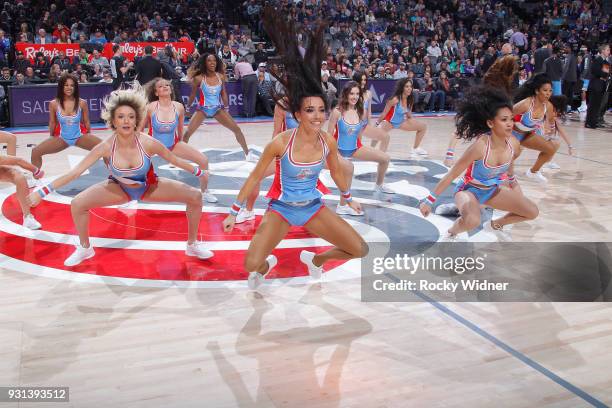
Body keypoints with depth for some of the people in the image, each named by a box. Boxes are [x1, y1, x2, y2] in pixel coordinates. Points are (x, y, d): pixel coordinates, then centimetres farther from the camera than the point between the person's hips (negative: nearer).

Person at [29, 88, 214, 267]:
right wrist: (42, 192, -28)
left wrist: (200, 173, -3)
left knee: (195, 196, -13)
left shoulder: (148, 143, -31)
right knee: (77, 204, -16)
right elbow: (75, 172, -25)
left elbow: (175, 160, -14)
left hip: (149, 187, 0)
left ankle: (192, 245, 10)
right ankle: (85, 249, 12)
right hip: (120, 188, 0)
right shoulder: (106, 147, -29)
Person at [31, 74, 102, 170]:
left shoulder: (82, 103, -12)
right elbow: (52, 123, 5)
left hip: (80, 136, -1)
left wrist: (89, 137, 14)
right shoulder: (54, 104, -11)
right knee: (35, 152, -14)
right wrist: (52, 138, 16)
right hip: (61, 138, 1)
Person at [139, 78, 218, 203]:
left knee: (203, 160, -9)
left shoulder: (179, 107, -13)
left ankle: (204, 192, 13)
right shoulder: (150, 108, -20)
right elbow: (140, 128, -5)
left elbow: (180, 129, 4)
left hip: (173, 145, 2)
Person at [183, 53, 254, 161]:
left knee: (237, 129, 0)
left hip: (217, 108, 3)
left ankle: (247, 154, 14)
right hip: (202, 109, -3)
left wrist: (226, 108, 12)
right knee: (187, 133, -12)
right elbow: (193, 95, -1)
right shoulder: (199, 78, -13)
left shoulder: (221, 76, -4)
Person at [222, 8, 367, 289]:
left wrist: (348, 198, 25)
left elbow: (336, 172, 9)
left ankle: (315, 259, 29)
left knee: (360, 250, 0)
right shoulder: (280, 143, -24)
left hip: (314, 208, 4)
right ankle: (266, 265, 19)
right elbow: (255, 176, -10)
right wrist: (234, 212, -4)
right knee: (252, 264, -22)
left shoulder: (328, 142, -12)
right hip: (281, 209, -4)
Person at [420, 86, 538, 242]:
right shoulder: (480, 146, -33)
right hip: (469, 189, -7)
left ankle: (495, 225, 30)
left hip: (492, 190, 7)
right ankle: (450, 234, -2)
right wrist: (429, 200, -23)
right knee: (472, 221, -38)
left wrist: (513, 182, 28)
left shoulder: (513, 144, -15)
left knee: (532, 212, 5)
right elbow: (452, 174, -26)